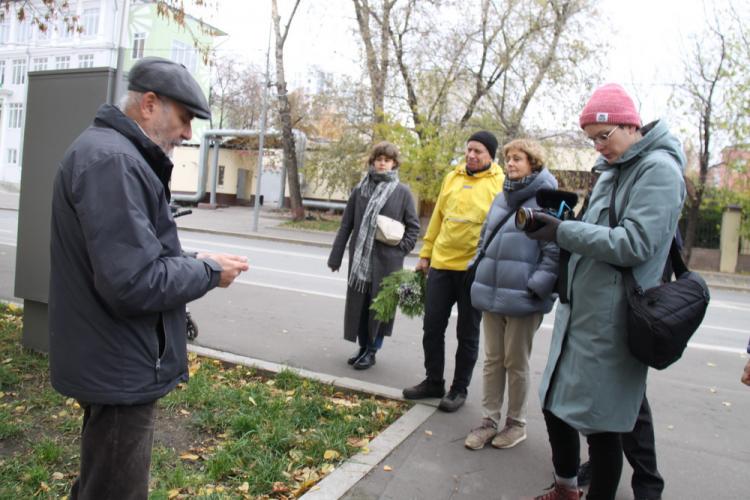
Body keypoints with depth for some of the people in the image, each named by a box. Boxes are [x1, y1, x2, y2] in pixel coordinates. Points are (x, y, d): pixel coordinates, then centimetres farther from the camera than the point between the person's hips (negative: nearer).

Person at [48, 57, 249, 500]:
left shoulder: (114, 154, 13)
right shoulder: (112, 160, -22)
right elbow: (135, 283, -30)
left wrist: (193, 261, 3)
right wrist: (209, 272, -15)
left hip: (112, 364, 11)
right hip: (119, 371, -11)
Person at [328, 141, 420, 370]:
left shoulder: (402, 192, -1)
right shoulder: (360, 190, 6)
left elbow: (413, 226, 5)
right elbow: (346, 225, 8)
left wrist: (401, 248, -7)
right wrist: (336, 256, 7)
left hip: (386, 261, -3)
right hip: (360, 257, 3)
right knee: (358, 304, 9)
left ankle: (372, 350, 17)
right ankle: (363, 346, 26)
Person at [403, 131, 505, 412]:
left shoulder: (500, 184, -4)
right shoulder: (452, 177, 10)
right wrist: (425, 254, 13)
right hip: (441, 264, 5)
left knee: (467, 332, 8)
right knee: (432, 326, 10)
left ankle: (459, 389, 23)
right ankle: (433, 382, 27)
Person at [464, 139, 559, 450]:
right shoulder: (501, 199, 13)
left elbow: (554, 251, -13)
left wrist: (535, 287, -17)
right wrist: (480, 274, 14)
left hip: (523, 299, -6)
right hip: (492, 294, 6)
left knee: (516, 363, 8)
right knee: (492, 360, 13)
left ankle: (516, 423, 26)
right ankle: (489, 421, 26)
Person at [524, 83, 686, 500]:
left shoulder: (658, 169, -11)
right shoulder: (613, 170, 16)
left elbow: (633, 245, -20)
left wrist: (563, 232, -18)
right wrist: (563, 226, 4)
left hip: (612, 321, -9)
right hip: (580, 312, 9)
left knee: (600, 421, 3)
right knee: (555, 405, 17)